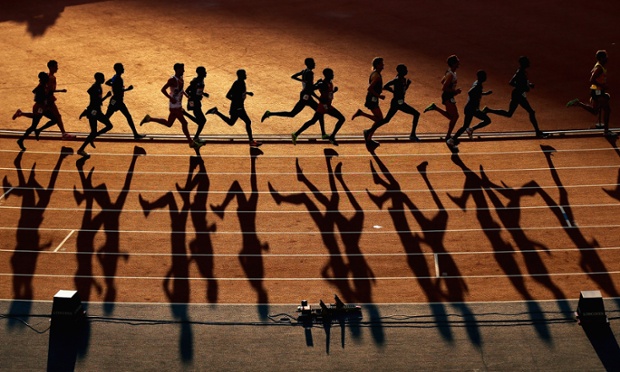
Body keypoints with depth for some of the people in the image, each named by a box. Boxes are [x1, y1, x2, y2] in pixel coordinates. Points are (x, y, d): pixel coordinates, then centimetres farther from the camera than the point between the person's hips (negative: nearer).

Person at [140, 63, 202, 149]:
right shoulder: (172, 80, -19)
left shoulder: (181, 78, 8)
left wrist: (186, 95, 10)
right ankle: (191, 142, 3)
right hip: (174, 106, -10)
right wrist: (171, 98, -26)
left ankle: (149, 119, 25)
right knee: (184, 122, -5)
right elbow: (163, 89, -21)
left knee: (168, 123, 17)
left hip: (178, 105, 10)